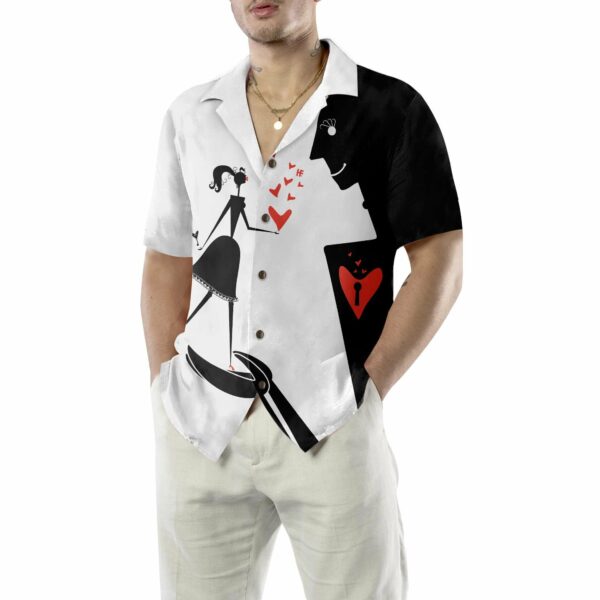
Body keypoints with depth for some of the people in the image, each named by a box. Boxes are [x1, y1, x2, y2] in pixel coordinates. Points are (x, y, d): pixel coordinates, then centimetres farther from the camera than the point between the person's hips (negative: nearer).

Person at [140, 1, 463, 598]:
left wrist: (367, 391, -8)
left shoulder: (390, 109, -2)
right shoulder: (189, 116, 10)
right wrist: (166, 389, 5)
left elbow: (439, 264, -3)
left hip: (331, 428, -3)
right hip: (199, 427, 3)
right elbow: (167, 264, 13)